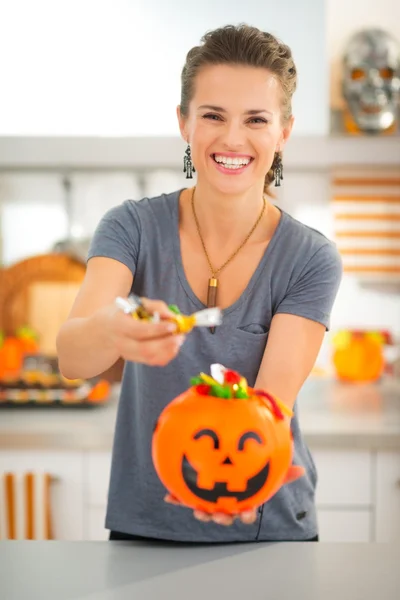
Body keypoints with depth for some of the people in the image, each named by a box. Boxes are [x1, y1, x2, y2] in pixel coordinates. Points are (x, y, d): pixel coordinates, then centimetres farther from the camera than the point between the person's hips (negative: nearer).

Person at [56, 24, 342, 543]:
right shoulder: (134, 227, -9)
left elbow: (273, 400, -19)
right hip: (143, 525, 1)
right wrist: (112, 330, -46)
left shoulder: (312, 259, -11)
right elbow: (71, 358, -23)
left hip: (269, 527, 0)